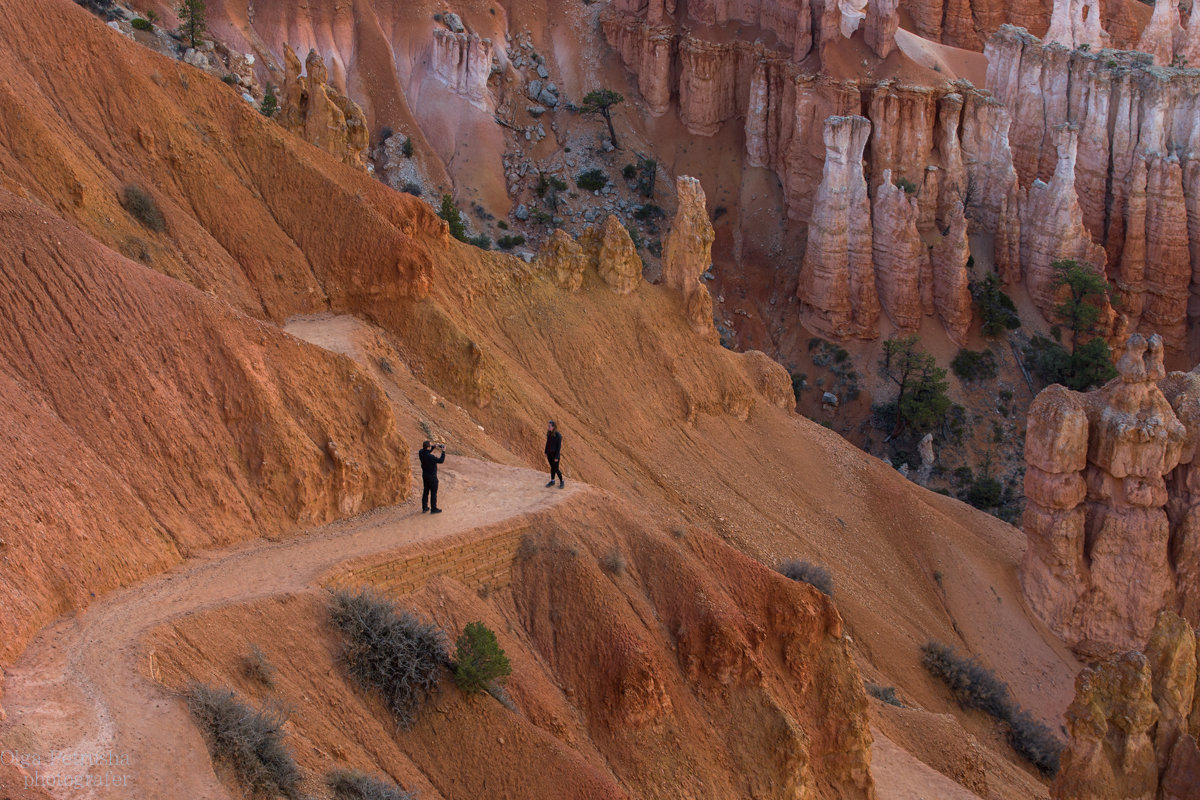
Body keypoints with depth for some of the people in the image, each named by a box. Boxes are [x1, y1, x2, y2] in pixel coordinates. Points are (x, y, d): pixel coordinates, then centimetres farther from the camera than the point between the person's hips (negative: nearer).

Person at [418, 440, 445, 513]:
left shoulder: (421, 452, -9)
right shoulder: (430, 457, -32)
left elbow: (427, 451, 14)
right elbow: (441, 461, -25)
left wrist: (434, 446, 2)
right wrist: (443, 451, -17)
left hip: (425, 475, 7)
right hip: (432, 476, -7)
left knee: (426, 491, 19)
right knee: (433, 492, 7)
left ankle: (424, 508, 26)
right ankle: (433, 509, 17)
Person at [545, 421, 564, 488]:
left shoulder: (558, 435, -26)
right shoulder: (549, 433, -4)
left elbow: (559, 446, -21)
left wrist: (556, 457, -18)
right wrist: (546, 452, 13)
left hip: (555, 454, -6)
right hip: (549, 453, 6)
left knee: (556, 469, 2)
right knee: (552, 467, 19)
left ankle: (561, 482, 22)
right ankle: (552, 481, 34)